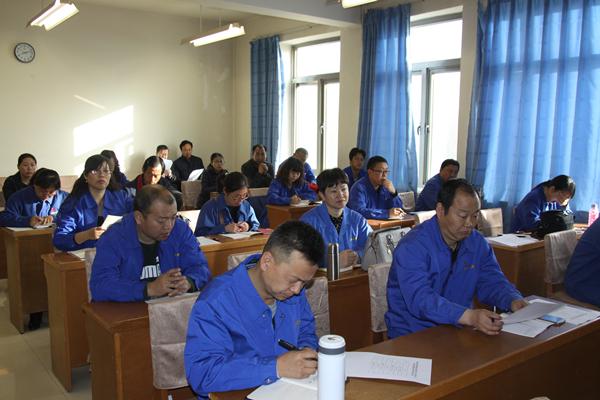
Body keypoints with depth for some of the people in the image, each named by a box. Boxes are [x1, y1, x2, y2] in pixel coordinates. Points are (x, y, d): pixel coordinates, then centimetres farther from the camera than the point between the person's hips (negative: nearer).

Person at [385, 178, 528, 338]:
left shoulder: (477, 242, 5)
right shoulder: (412, 247, -19)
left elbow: (492, 282, 10)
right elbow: (418, 299, -31)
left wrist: (513, 301, -13)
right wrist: (469, 316, -43)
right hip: (411, 336, -6)